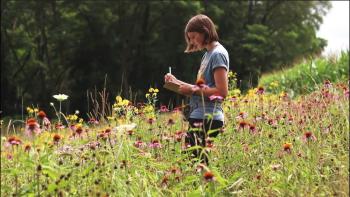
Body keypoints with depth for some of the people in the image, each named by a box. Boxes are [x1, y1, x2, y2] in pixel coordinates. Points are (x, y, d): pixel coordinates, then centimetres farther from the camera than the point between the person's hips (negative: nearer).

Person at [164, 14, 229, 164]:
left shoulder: (218, 54, -10)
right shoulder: (208, 54, 18)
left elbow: (222, 92, -17)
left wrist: (193, 90, -13)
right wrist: (177, 82, 12)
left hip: (208, 119, -9)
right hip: (200, 117, 9)